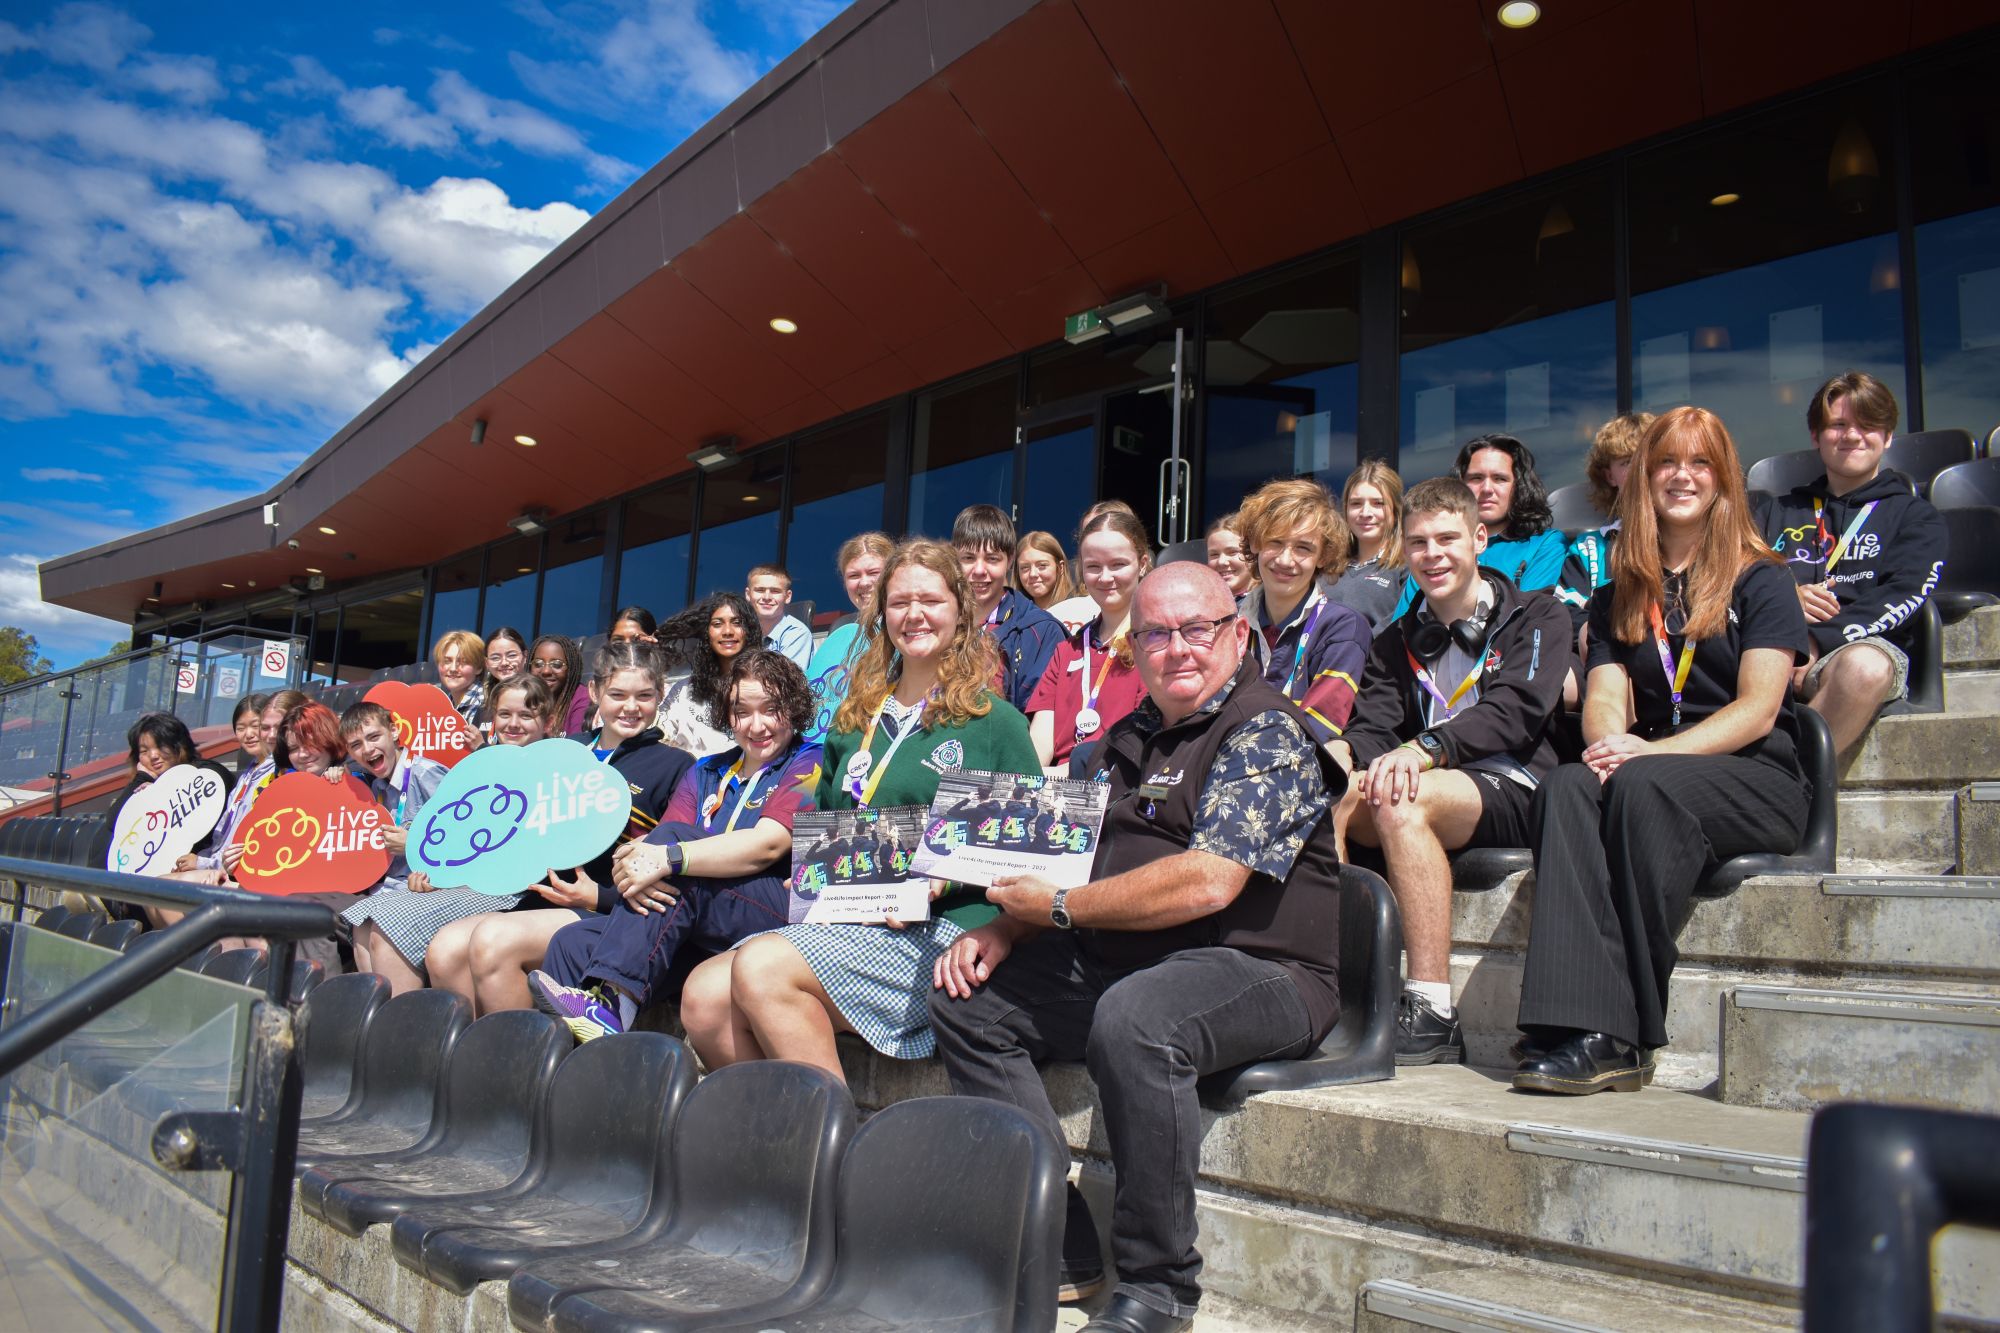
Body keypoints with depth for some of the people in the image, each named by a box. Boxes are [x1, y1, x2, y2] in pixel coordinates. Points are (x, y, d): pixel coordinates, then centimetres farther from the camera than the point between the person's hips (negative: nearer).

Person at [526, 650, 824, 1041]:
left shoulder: (807, 764, 4)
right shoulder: (706, 773, 22)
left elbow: (768, 845, -15)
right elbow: (657, 847, 6)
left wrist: (668, 858, -27)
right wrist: (630, 870, -20)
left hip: (783, 915, -6)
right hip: (698, 935, 6)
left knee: (674, 838, -26)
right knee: (573, 942, -15)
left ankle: (610, 1002, -33)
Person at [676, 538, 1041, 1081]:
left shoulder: (994, 721, 5)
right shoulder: (855, 722, 21)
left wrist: (946, 877, -14)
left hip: (942, 928, -5)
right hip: (841, 919, 6)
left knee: (762, 969, -27)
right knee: (703, 997, -19)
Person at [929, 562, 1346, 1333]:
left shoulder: (1266, 732, -10)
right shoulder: (1129, 740, 15)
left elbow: (1207, 881, -23)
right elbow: (1074, 858, 18)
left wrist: (1061, 908, -15)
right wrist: (1004, 929, -1)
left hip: (1258, 970, -8)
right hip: (1116, 963, 9)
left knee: (1132, 1019, -37)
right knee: (966, 1000, 1)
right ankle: (1059, 1252, -1)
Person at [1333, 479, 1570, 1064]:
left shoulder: (1536, 616, 8)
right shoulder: (1396, 641, 23)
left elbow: (1512, 713, -11)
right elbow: (1373, 728, 7)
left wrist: (1425, 748, -29)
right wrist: (1342, 753, -19)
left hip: (1512, 789, -4)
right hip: (1430, 787, 5)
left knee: (1401, 800, -36)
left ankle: (1432, 1013, -36)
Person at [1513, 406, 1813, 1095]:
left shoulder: (1761, 580, 8)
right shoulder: (1616, 598, 20)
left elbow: (1758, 708, -5)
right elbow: (1604, 701, 8)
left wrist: (1653, 752, -20)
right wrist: (1611, 741, -18)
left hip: (1757, 780, -3)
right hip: (1646, 771, 3)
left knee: (1642, 785, -36)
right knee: (1568, 786, -31)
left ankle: (1629, 1037, -31)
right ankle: (1588, 1031, -43)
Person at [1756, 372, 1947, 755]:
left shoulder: (1916, 518, 21)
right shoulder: (1776, 511, 30)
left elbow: (1901, 599, 2)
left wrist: (1815, 642, -14)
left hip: (1862, 644, -2)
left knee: (1864, 666, -41)